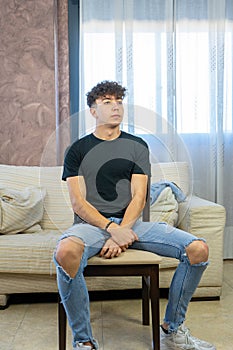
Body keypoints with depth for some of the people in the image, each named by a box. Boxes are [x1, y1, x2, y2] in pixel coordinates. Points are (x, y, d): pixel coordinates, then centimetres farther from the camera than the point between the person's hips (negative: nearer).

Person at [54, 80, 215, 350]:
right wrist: (112, 229, -19)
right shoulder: (78, 150, 8)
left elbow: (138, 198, 1)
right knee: (65, 252, -38)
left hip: (131, 222, 3)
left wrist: (121, 232, -16)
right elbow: (78, 203, -3)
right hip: (91, 223, -2)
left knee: (198, 249, -16)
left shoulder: (137, 146, 13)